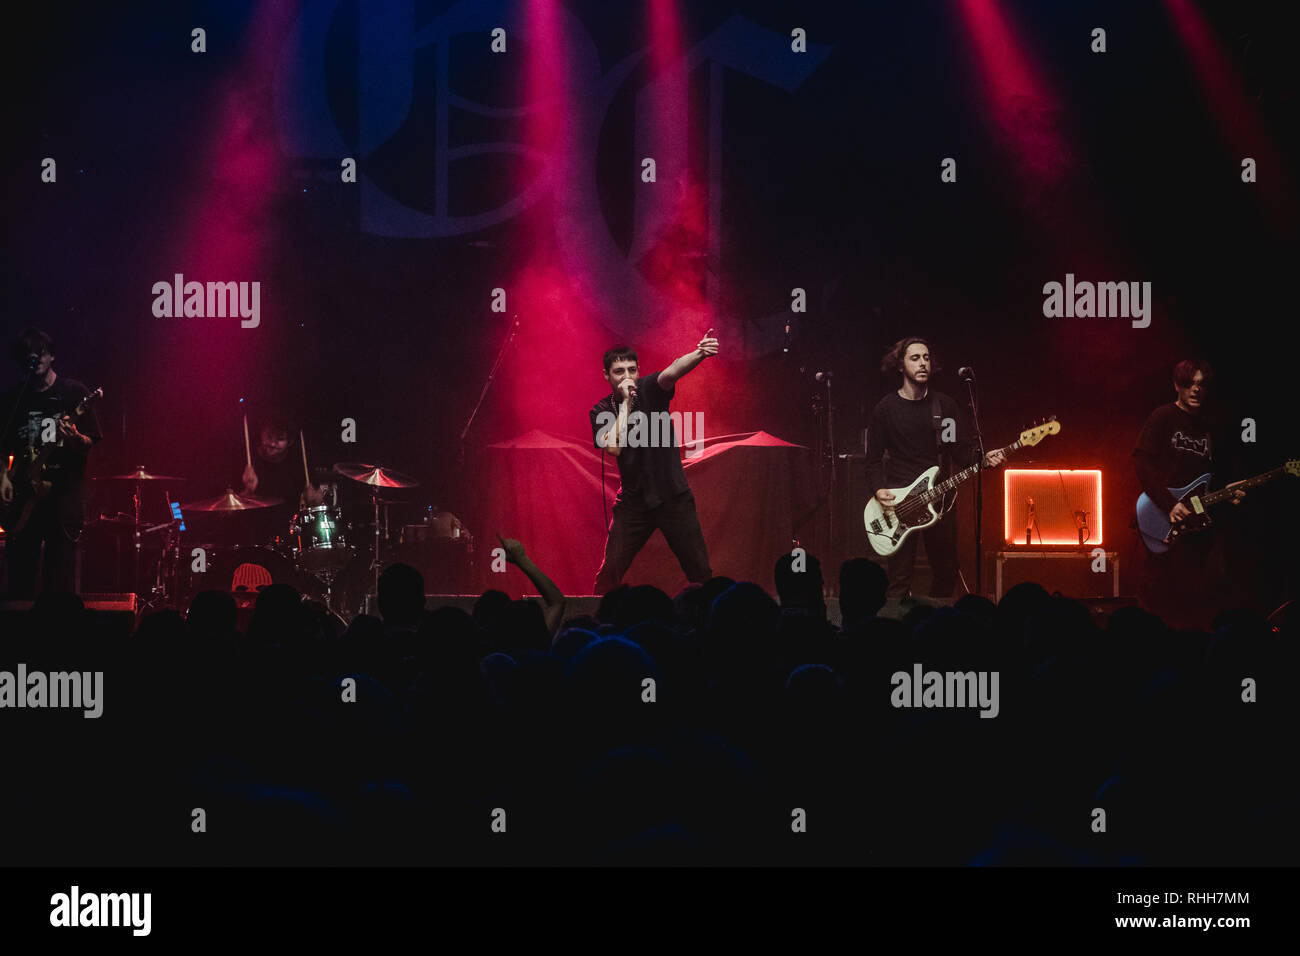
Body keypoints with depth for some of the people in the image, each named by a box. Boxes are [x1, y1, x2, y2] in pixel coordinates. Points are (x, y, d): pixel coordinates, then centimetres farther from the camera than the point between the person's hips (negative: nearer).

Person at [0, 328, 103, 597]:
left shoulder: (74, 393, 3)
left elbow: (89, 444, 0)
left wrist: (73, 437, -20)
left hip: (65, 491, -3)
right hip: (23, 495, 3)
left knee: (60, 575, -5)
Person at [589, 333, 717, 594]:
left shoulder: (649, 389, -4)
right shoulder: (601, 411, 1)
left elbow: (671, 373, -26)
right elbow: (614, 447, -16)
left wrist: (700, 354, -47)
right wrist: (625, 403, -17)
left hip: (673, 496, -1)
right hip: (633, 501, 1)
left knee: (700, 572, -3)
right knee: (610, 572, -4)